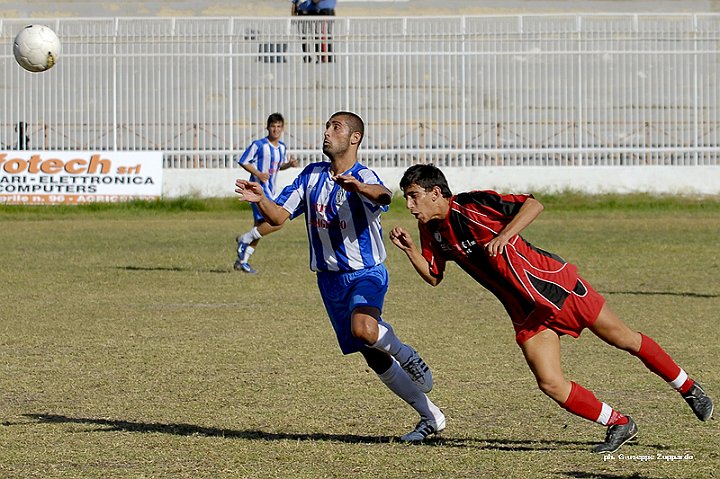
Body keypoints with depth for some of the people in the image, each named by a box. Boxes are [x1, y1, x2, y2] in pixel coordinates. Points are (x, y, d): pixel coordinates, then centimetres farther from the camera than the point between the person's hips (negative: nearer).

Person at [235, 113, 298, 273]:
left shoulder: (282, 147, 10)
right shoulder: (258, 145, -12)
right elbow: (243, 162, -7)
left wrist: (289, 164, 2)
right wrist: (258, 174, -20)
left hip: (270, 191, 8)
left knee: (260, 227, 12)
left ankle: (242, 261, 21)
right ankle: (244, 239, -3)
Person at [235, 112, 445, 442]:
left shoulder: (363, 177, -16)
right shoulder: (312, 175, 4)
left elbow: (383, 195, -40)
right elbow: (278, 216, 1)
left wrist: (358, 187, -63)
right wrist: (260, 200, -21)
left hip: (366, 273, -6)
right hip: (330, 277, 6)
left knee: (364, 330, -36)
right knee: (374, 359, 8)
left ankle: (404, 353, -4)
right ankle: (430, 417, 21)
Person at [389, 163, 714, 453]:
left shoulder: (472, 205, -20)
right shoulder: (431, 230, 2)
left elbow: (533, 204, -23)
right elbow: (433, 276, 11)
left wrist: (504, 236, -34)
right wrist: (409, 249, -6)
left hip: (554, 283, -6)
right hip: (526, 314, 6)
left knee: (625, 340, 7)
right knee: (550, 384, -9)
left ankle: (688, 388, 28)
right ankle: (619, 425, 10)